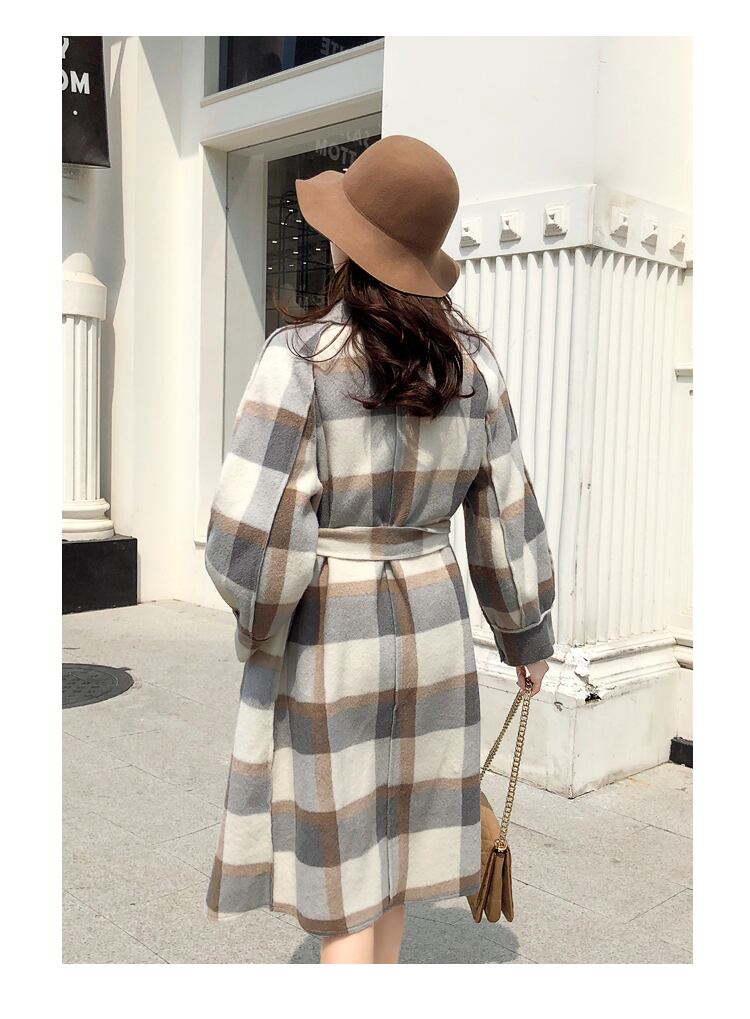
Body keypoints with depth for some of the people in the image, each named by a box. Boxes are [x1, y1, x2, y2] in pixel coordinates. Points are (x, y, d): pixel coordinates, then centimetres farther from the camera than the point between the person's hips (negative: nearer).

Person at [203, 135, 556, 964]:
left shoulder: (301, 356, -19)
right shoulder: (470, 358, -3)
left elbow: (254, 538, -23)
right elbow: (506, 515, 2)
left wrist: (259, 624, -2)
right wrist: (528, 633, 15)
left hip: (323, 637, -5)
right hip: (430, 623, 5)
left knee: (335, 867, 11)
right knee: (390, 839, 22)